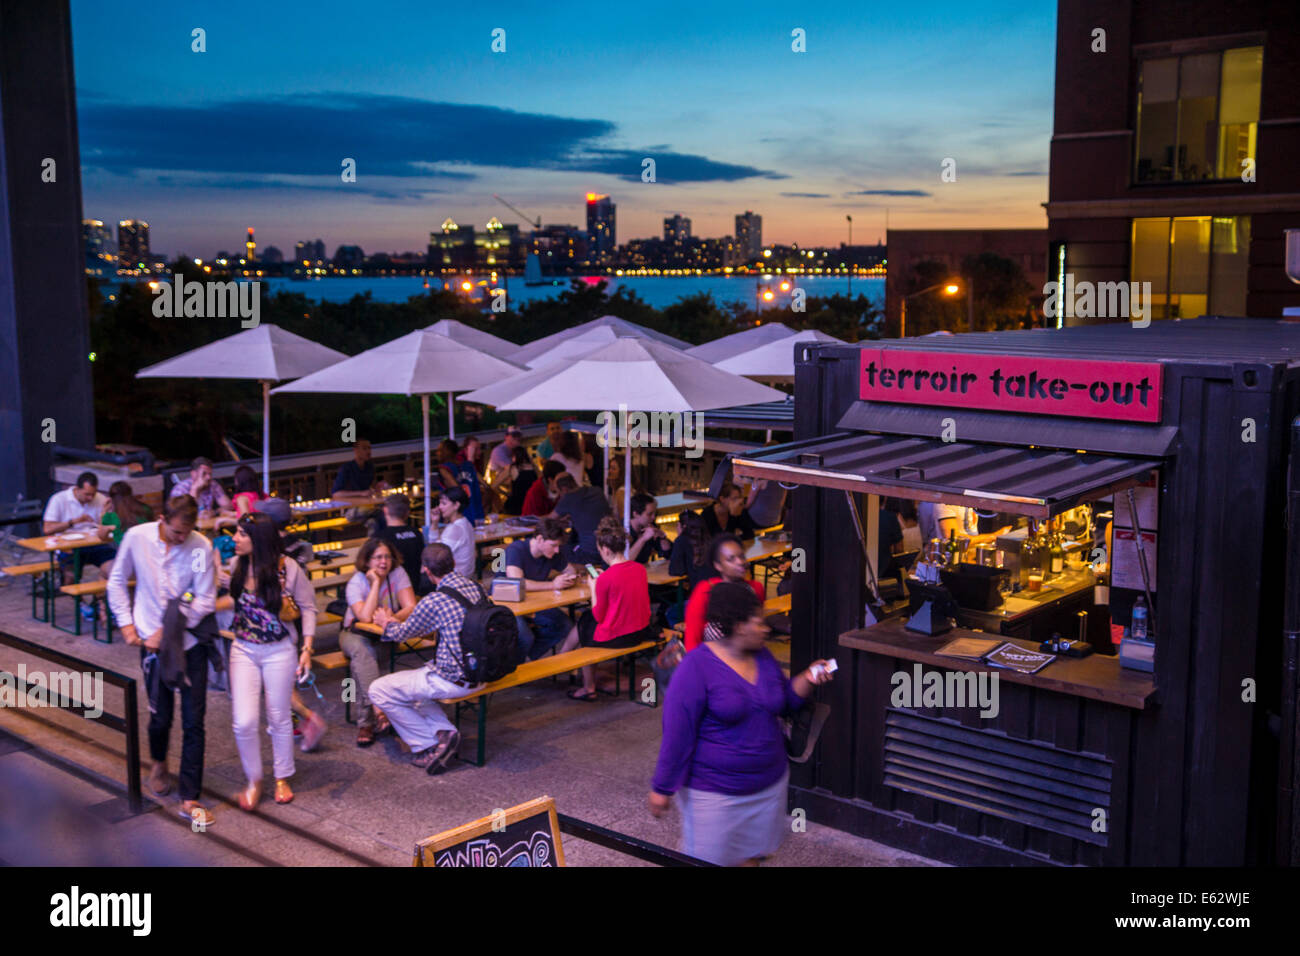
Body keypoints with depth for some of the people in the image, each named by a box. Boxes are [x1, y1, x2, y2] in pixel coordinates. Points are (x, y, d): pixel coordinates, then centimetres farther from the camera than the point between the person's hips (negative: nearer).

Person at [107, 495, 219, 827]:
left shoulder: (201, 547, -14)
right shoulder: (137, 538, -8)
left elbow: (205, 601, -11)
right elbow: (117, 581, 7)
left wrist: (171, 629, -15)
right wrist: (126, 622, 0)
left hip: (190, 640, -1)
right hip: (153, 640, 1)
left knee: (193, 721, -1)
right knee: (161, 716, 10)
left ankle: (190, 799, 7)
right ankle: (159, 761, 45)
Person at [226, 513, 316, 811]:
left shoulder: (288, 568, -13)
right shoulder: (237, 566, -3)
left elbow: (308, 608, -5)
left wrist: (307, 649, -9)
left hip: (279, 652, -2)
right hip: (244, 651, 3)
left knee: (279, 718, 11)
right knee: (243, 722, -5)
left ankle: (283, 778, 32)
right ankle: (253, 780, 18)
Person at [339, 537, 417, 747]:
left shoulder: (397, 573, -9)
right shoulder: (356, 582, -16)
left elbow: (411, 607, -17)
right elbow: (365, 617, -31)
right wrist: (376, 583, -27)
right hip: (355, 633, -1)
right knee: (361, 650, -36)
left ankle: (366, 722, -28)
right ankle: (377, 710, -44)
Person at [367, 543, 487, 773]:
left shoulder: (433, 602, -21)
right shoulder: (475, 587, 2)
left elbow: (402, 634, -1)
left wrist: (387, 622, 23)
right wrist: (396, 622, 27)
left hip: (454, 681, -8)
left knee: (379, 691, 5)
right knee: (412, 683, 28)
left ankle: (427, 745, 7)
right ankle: (444, 731, 10)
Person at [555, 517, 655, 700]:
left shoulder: (606, 578, -21)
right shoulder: (640, 569, -2)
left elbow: (599, 616, -12)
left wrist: (594, 588, -1)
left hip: (614, 637, -7)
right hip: (641, 632, 7)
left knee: (582, 624, 21)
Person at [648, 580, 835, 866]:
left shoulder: (763, 656, 3)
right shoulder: (697, 667, -18)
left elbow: (785, 704, 15)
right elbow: (676, 733, -16)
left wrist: (807, 679, -4)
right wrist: (662, 788, -14)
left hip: (769, 785, 6)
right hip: (715, 794, -6)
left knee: (751, 856, 18)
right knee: (712, 860, 7)